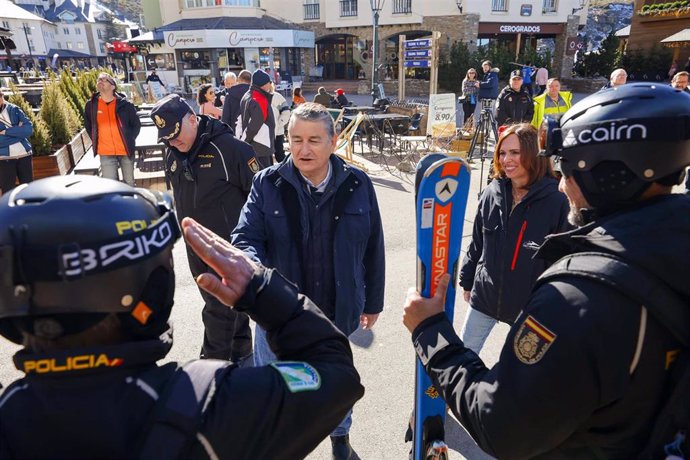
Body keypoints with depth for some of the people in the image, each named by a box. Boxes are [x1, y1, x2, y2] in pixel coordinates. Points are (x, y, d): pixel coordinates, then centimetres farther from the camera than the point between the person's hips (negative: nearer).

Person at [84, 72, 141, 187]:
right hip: (105, 153, 1)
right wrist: (96, 141, 9)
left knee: (129, 183, 11)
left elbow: (136, 124, 5)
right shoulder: (91, 105, 0)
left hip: (126, 150, -1)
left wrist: (130, 141, 1)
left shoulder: (125, 104, -6)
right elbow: (87, 125, 16)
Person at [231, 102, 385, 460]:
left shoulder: (357, 185, -9)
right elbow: (245, 237, -11)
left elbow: (373, 248, 0)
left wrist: (373, 300, 6)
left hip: (336, 311, 1)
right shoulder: (268, 184, -10)